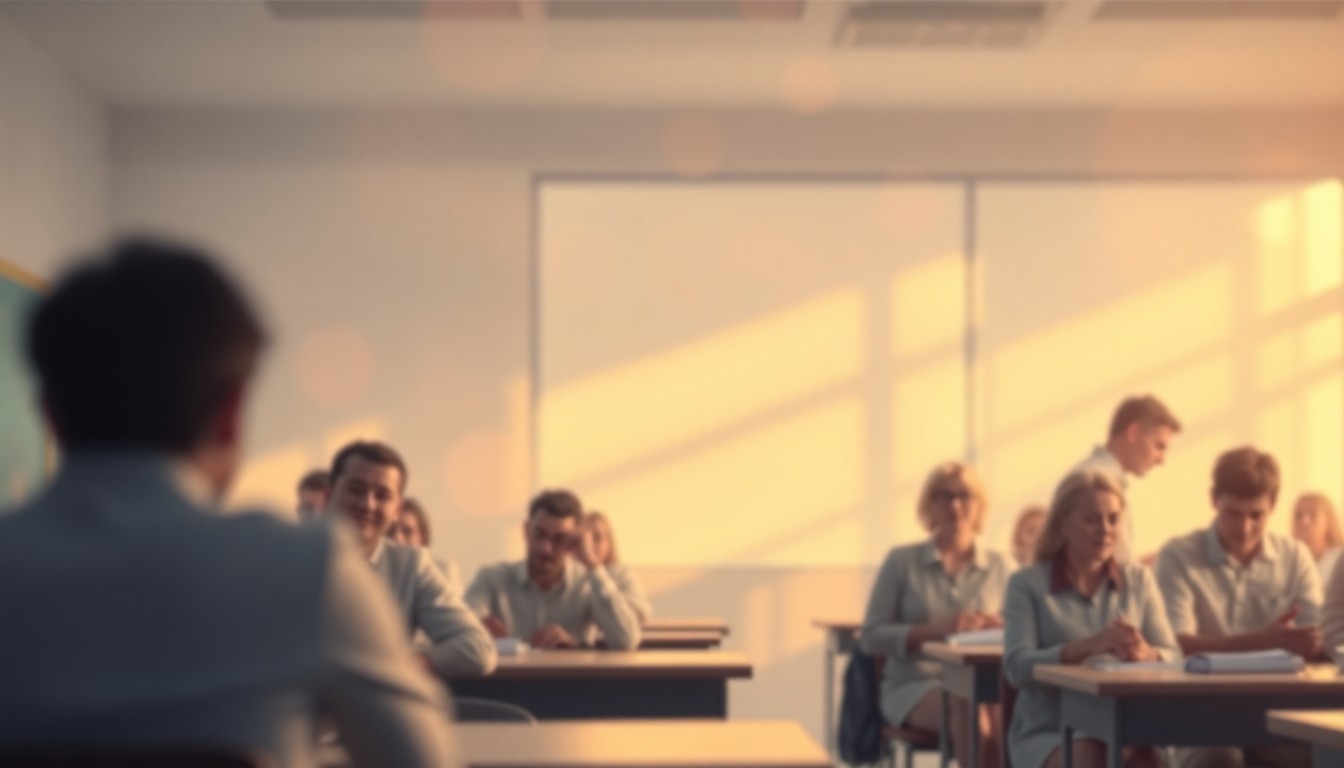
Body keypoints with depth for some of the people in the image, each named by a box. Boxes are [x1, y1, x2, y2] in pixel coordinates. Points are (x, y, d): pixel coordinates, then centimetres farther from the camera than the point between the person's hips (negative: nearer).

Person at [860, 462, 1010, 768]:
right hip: (915, 685, -2)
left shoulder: (998, 566, 16)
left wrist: (997, 627, -9)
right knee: (970, 709, -36)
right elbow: (871, 637, 2)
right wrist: (936, 629, -12)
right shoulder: (902, 561, 8)